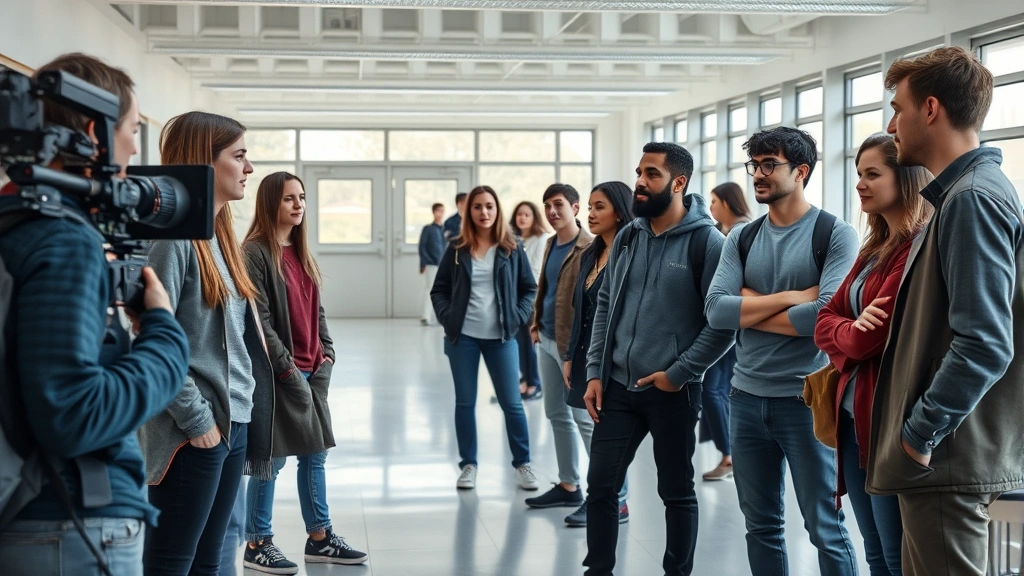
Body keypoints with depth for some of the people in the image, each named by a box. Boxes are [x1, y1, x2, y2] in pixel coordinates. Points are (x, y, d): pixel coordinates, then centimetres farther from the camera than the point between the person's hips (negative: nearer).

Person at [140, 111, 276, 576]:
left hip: (233, 423, 9)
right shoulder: (174, 238, -14)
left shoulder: (220, 235, 14)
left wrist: (240, 414, 12)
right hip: (195, 432, -9)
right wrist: (195, 418, -17)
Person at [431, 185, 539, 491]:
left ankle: (523, 463, 16)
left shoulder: (511, 248, 2)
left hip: (501, 337, -1)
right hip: (463, 336, 1)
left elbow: (529, 288, 7)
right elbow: (439, 290, 8)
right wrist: (448, 318, -6)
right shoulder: (457, 249, 3)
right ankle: (468, 464, 18)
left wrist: (518, 318, -5)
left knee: (511, 402, 2)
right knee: (465, 402, 7)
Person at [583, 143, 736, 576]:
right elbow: (605, 306, 12)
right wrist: (595, 372, 5)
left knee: (677, 492, 10)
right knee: (601, 485, 6)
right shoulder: (627, 238, 8)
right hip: (617, 387, 5)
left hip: (672, 391, -5)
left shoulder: (705, 241, -11)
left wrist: (680, 372, -14)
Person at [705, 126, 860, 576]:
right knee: (761, 526, 14)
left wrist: (751, 309, -9)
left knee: (825, 529, 1)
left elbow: (829, 315, -20)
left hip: (805, 399, -5)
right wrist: (790, 297, -14)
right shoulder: (741, 239, 8)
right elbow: (716, 310, -5)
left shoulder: (835, 234, -7)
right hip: (746, 398, 5)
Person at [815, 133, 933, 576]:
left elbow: (872, 337, -20)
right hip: (855, 415, 9)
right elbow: (826, 321, 10)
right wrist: (854, 332, -10)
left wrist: (849, 334, 1)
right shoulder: (874, 248, 15)